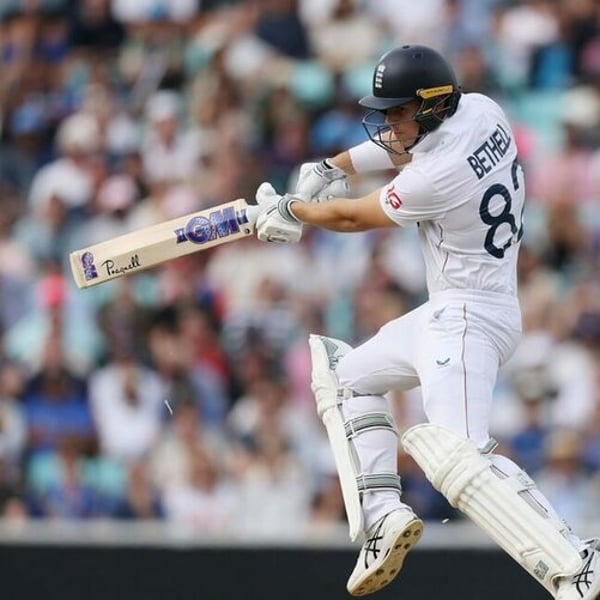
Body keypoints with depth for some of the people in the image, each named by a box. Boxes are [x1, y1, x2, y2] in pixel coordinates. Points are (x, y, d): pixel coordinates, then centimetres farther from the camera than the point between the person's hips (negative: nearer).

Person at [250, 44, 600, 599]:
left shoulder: (439, 176, -23)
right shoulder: (480, 111, 1)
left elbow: (353, 217, -6)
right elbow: (406, 146, 23)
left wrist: (289, 209, 11)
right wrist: (333, 168, 15)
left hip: (468, 318, -11)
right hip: (445, 313, 11)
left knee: (457, 454, -26)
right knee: (349, 376, 23)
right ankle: (383, 515, 8)